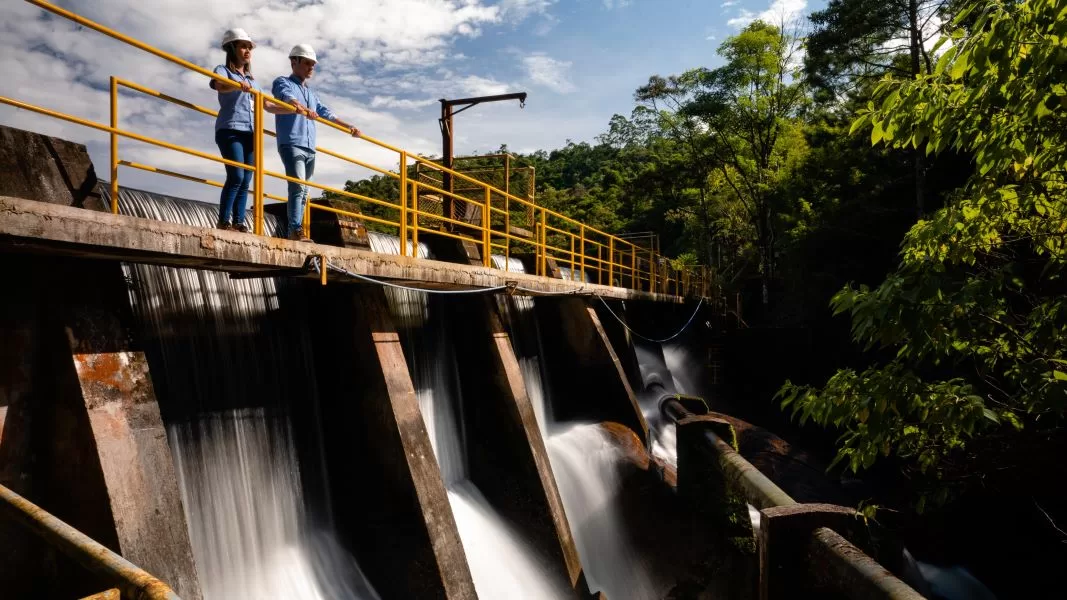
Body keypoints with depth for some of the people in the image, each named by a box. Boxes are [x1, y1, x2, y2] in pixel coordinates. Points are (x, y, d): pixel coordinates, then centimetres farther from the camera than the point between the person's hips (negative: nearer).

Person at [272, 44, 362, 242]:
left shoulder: (311, 94, 28)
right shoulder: (283, 83, 5)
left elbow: (327, 114, 30)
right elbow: (287, 97, -17)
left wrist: (348, 127, 17)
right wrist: (302, 109, -38)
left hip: (309, 149, 8)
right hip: (291, 145, -8)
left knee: (302, 192, 4)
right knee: (298, 187, -22)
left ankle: (295, 232, 5)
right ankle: (296, 231, -30)